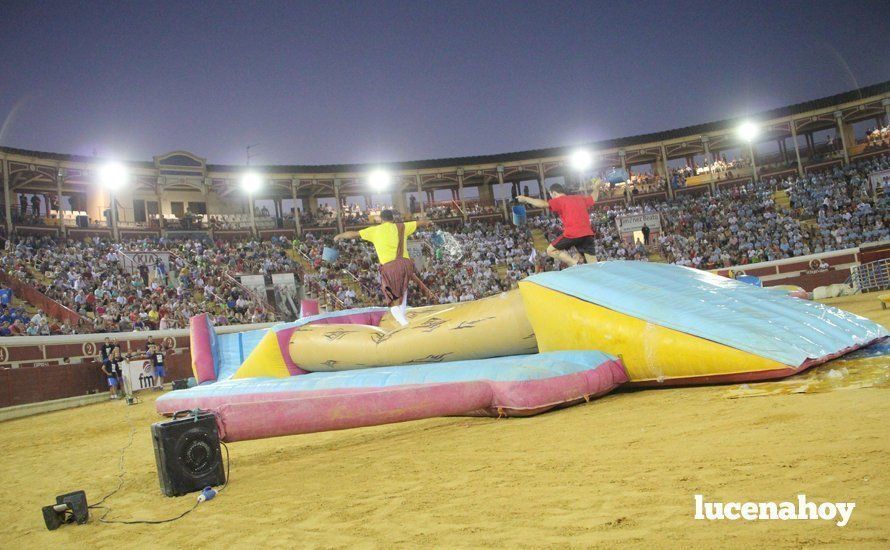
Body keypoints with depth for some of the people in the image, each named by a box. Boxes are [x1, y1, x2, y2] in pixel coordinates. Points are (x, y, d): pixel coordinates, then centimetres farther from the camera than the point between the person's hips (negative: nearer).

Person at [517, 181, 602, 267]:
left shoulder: (559, 200, 3)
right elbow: (593, 198, 39)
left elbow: (543, 204, -11)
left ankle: (575, 264, -7)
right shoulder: (580, 198, 23)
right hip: (588, 234, 6)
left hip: (572, 234, -6)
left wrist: (525, 199, -3)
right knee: (594, 265, 8)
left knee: (551, 250, 10)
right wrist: (596, 187, 56)